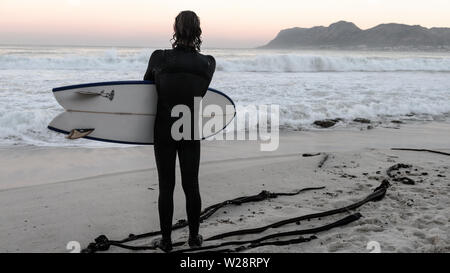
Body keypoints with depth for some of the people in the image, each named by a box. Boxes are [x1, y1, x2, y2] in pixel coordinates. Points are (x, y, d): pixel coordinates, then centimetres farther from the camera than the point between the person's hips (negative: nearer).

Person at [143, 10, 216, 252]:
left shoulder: (159, 58, -10)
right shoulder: (208, 64, -7)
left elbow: (147, 84, 8)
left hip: (164, 131, -1)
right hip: (191, 132, 1)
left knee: (166, 187, 8)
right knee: (191, 186, 12)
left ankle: (166, 240, 17)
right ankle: (194, 237, 24)